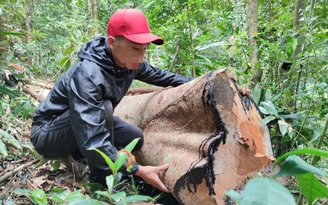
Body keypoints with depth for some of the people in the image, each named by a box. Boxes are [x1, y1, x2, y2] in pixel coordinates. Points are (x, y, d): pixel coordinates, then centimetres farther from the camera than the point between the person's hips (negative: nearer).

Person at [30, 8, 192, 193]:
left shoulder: (129, 62, -12)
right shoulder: (88, 74, -37)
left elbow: (156, 74, 11)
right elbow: (91, 140, -40)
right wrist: (137, 170, -39)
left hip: (88, 123, 8)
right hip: (49, 133, -8)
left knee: (135, 138, -2)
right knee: (104, 107, -32)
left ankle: (79, 153, 9)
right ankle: (99, 181, -16)